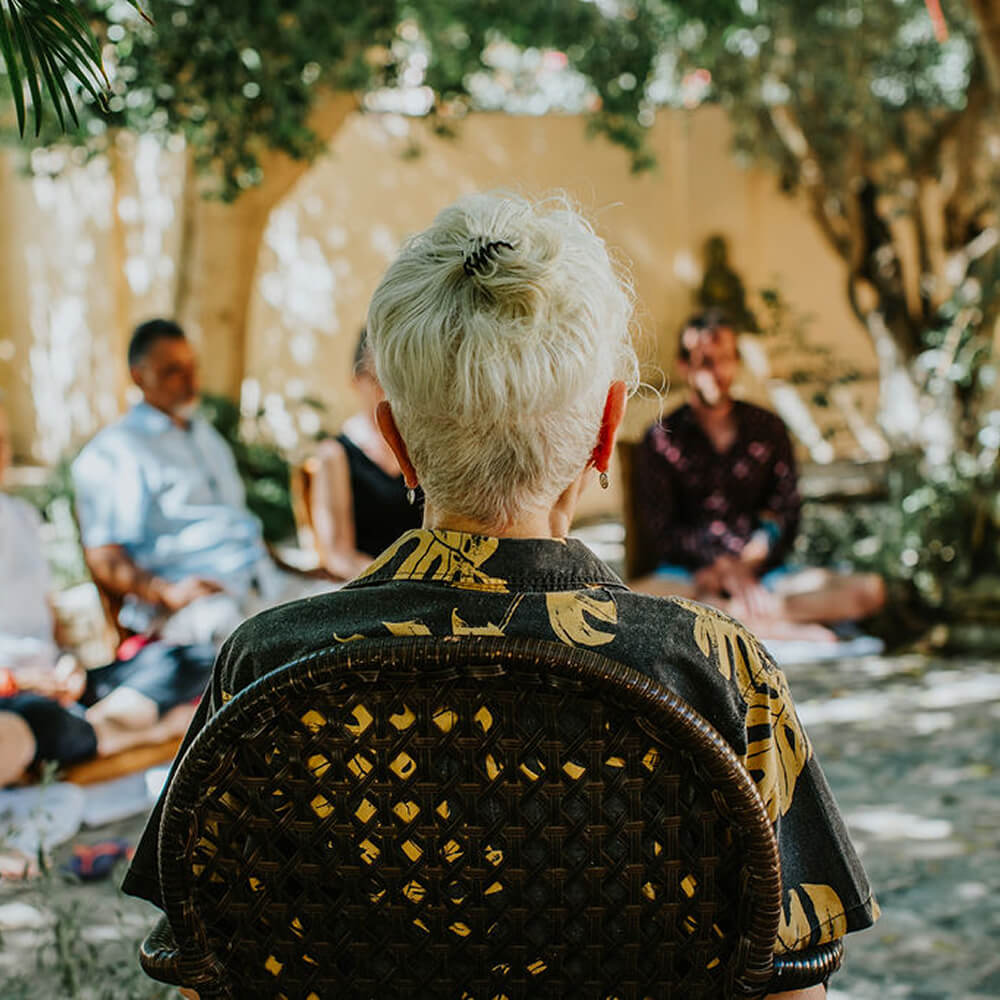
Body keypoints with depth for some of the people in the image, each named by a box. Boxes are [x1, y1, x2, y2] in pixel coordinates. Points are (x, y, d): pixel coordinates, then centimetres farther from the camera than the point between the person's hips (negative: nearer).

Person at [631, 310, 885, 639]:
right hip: (686, 572, -3)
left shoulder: (767, 429, 13)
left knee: (869, 590, -22)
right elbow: (660, 532, -1)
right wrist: (726, 568, -12)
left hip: (760, 571, 3)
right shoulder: (662, 438, 4)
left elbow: (784, 513, 8)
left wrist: (745, 564, -10)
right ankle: (764, 624, -31)